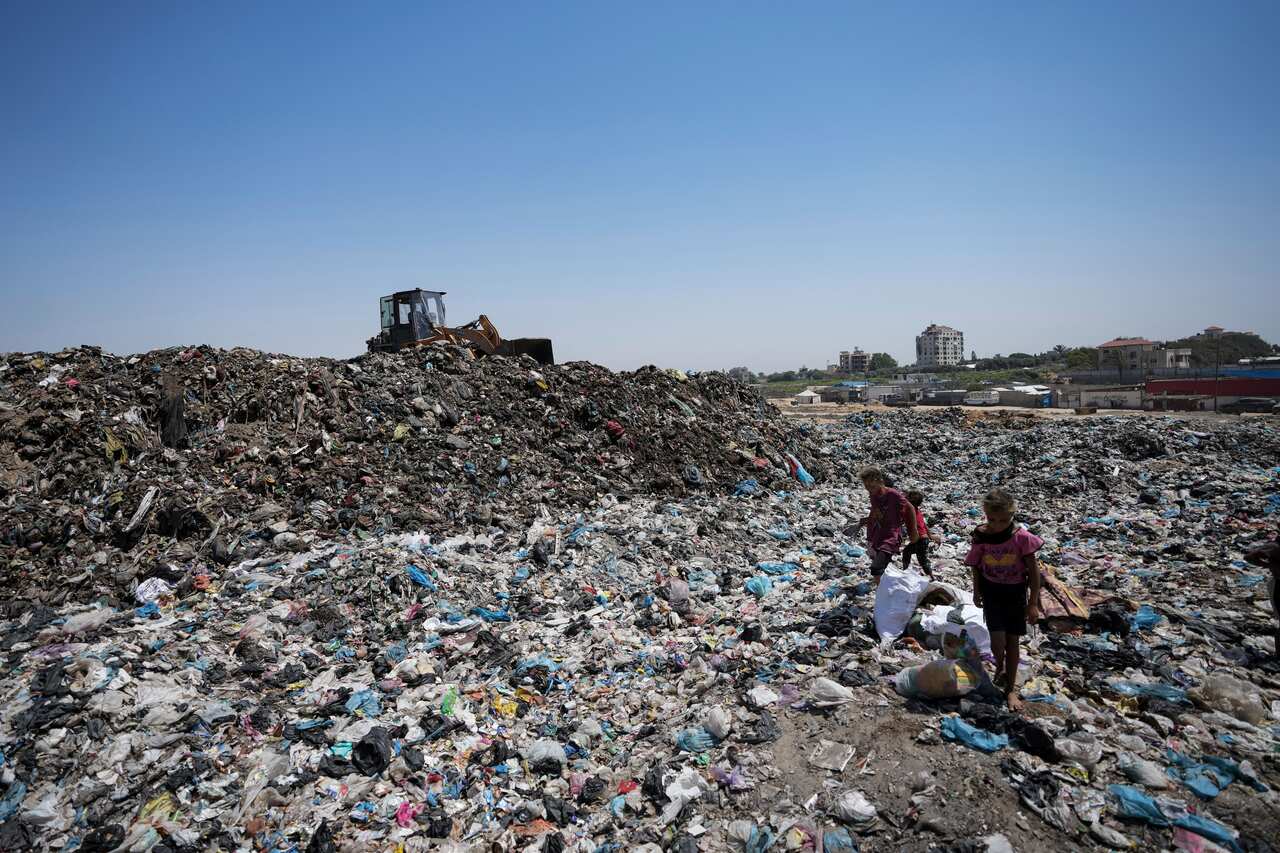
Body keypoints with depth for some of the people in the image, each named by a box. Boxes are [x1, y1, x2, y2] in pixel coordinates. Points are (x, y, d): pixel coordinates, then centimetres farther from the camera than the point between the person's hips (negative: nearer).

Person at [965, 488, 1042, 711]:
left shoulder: (1021, 537, -19)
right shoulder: (981, 536, -13)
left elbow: (1034, 570, -10)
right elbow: (976, 565, 3)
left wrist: (1033, 603, -9)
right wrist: (977, 592, 11)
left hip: (1015, 592, 0)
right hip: (991, 590, 1)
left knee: (1013, 640, 8)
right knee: (997, 638, -8)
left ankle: (1010, 689, 23)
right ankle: (1000, 668, 27)